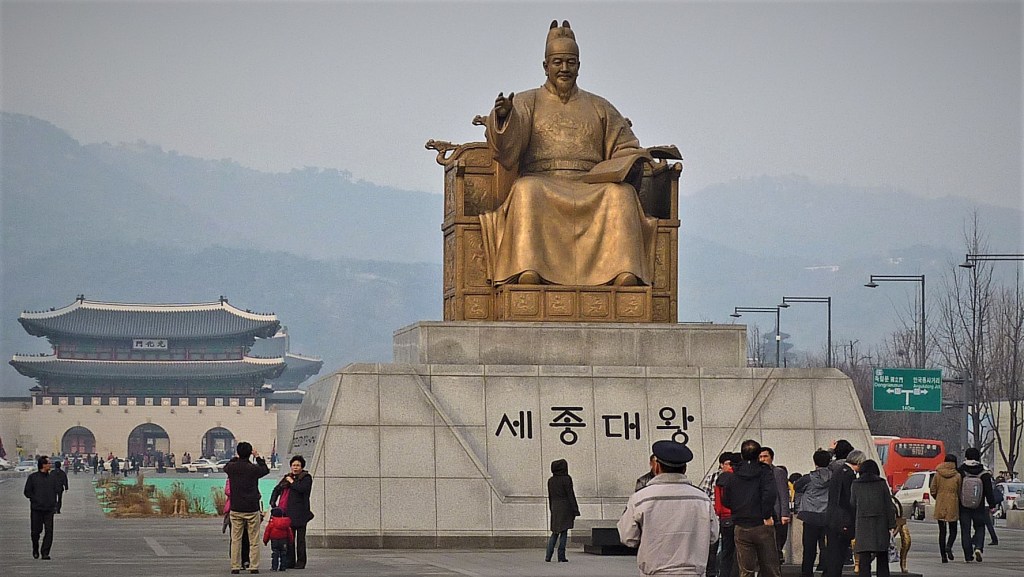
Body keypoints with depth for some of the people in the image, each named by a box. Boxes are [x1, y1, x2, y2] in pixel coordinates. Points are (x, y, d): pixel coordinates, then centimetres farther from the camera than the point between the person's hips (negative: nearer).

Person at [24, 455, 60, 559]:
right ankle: (35, 550, 26)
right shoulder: (33, 477, 0)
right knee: (36, 531, 4)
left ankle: (45, 553, -6)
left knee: (49, 531, -9)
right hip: (36, 509, -2)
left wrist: (54, 503, 7)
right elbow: (27, 492, 2)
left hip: (49, 509, 2)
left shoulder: (52, 477, 11)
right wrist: (36, 500, -7)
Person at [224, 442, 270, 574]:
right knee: (254, 541, 4)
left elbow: (225, 467, 22)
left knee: (236, 540, 6)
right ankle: (254, 567, 2)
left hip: (236, 509, 2)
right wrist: (258, 457, 21)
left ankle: (235, 567, 4)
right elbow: (266, 470, 11)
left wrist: (236, 459, 24)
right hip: (252, 509, -2)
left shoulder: (231, 467, -3)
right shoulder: (253, 469, -10)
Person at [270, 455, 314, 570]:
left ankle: (301, 562, 3)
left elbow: (303, 488, -19)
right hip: (287, 513, 6)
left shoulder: (306, 478, 0)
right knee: (288, 538, 6)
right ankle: (290, 561, 11)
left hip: (299, 513, -6)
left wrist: (292, 482, -7)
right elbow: (276, 490, 23)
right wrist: (273, 502, 9)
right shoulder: (287, 478, 19)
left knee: (300, 539, -1)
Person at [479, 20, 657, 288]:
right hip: (541, 183, -2)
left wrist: (630, 166, -4)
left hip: (591, 189, 2)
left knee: (621, 195, -30)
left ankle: (624, 272, -46)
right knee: (527, 192, -37)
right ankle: (527, 270, -53)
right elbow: (507, 145, -4)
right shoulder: (527, 102, 15)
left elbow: (627, 149, 21)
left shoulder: (599, 108, 23)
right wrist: (503, 116, -27)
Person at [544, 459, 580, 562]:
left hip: (555, 508, 5)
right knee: (563, 532, -1)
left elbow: (550, 497, 12)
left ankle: (548, 555, 1)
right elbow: (570, 495, -11)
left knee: (555, 532, 12)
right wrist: (575, 511, -7)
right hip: (565, 507, -5)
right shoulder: (566, 479, -10)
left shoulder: (550, 481, 7)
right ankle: (561, 557, -4)